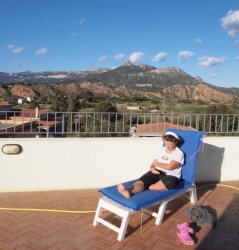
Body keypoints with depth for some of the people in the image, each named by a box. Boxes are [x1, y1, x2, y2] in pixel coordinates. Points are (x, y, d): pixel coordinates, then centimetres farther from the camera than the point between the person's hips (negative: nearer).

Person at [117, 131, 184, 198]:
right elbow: (153, 164, 13)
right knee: (143, 179, -28)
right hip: (157, 173, 4)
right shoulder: (161, 149, 17)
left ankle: (147, 188, -44)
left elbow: (169, 167, -16)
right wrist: (152, 168, -11)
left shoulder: (179, 153, -2)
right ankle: (129, 191, -56)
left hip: (171, 176, -4)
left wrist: (157, 164, -1)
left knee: (169, 182, -42)